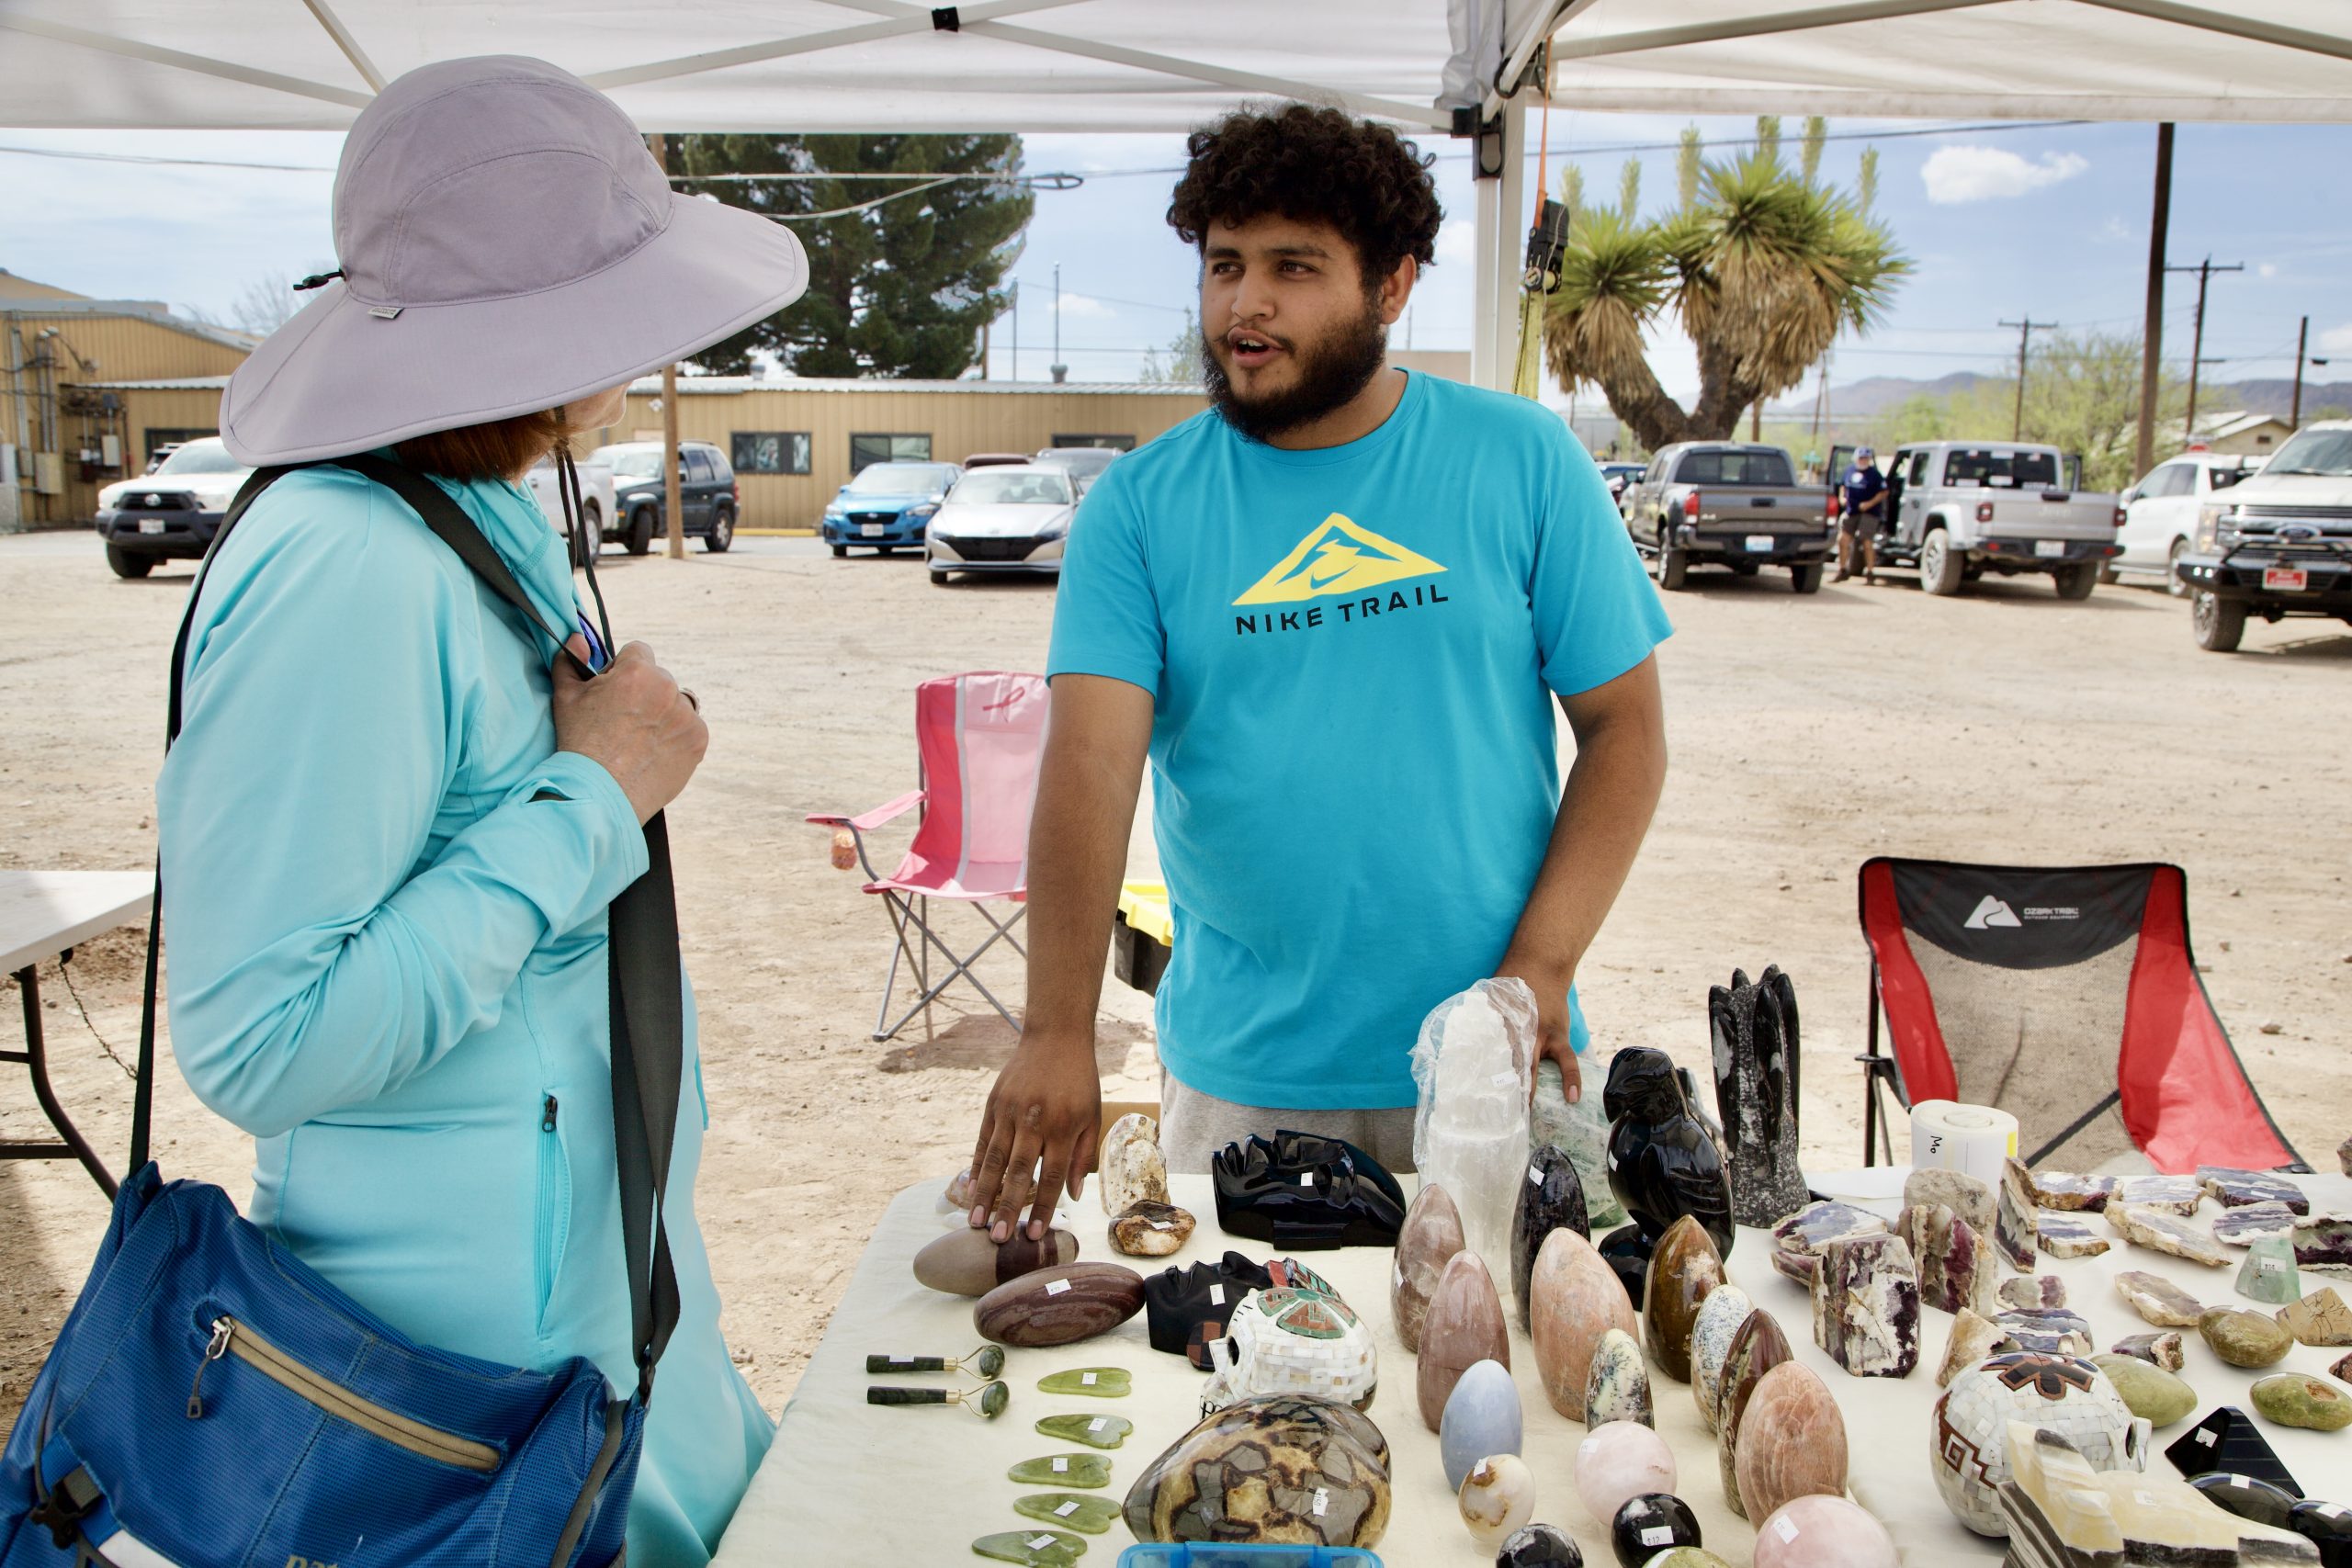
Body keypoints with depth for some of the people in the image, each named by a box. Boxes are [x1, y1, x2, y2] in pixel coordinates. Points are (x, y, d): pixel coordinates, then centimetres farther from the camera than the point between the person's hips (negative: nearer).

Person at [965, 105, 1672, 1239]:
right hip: (1240, 1075, 0)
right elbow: (1089, 765, -13)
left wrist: (1542, 965, -11)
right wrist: (1058, 1033, -23)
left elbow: (1623, 726, -1)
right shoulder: (1140, 505, -3)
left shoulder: (1521, 459, -2)